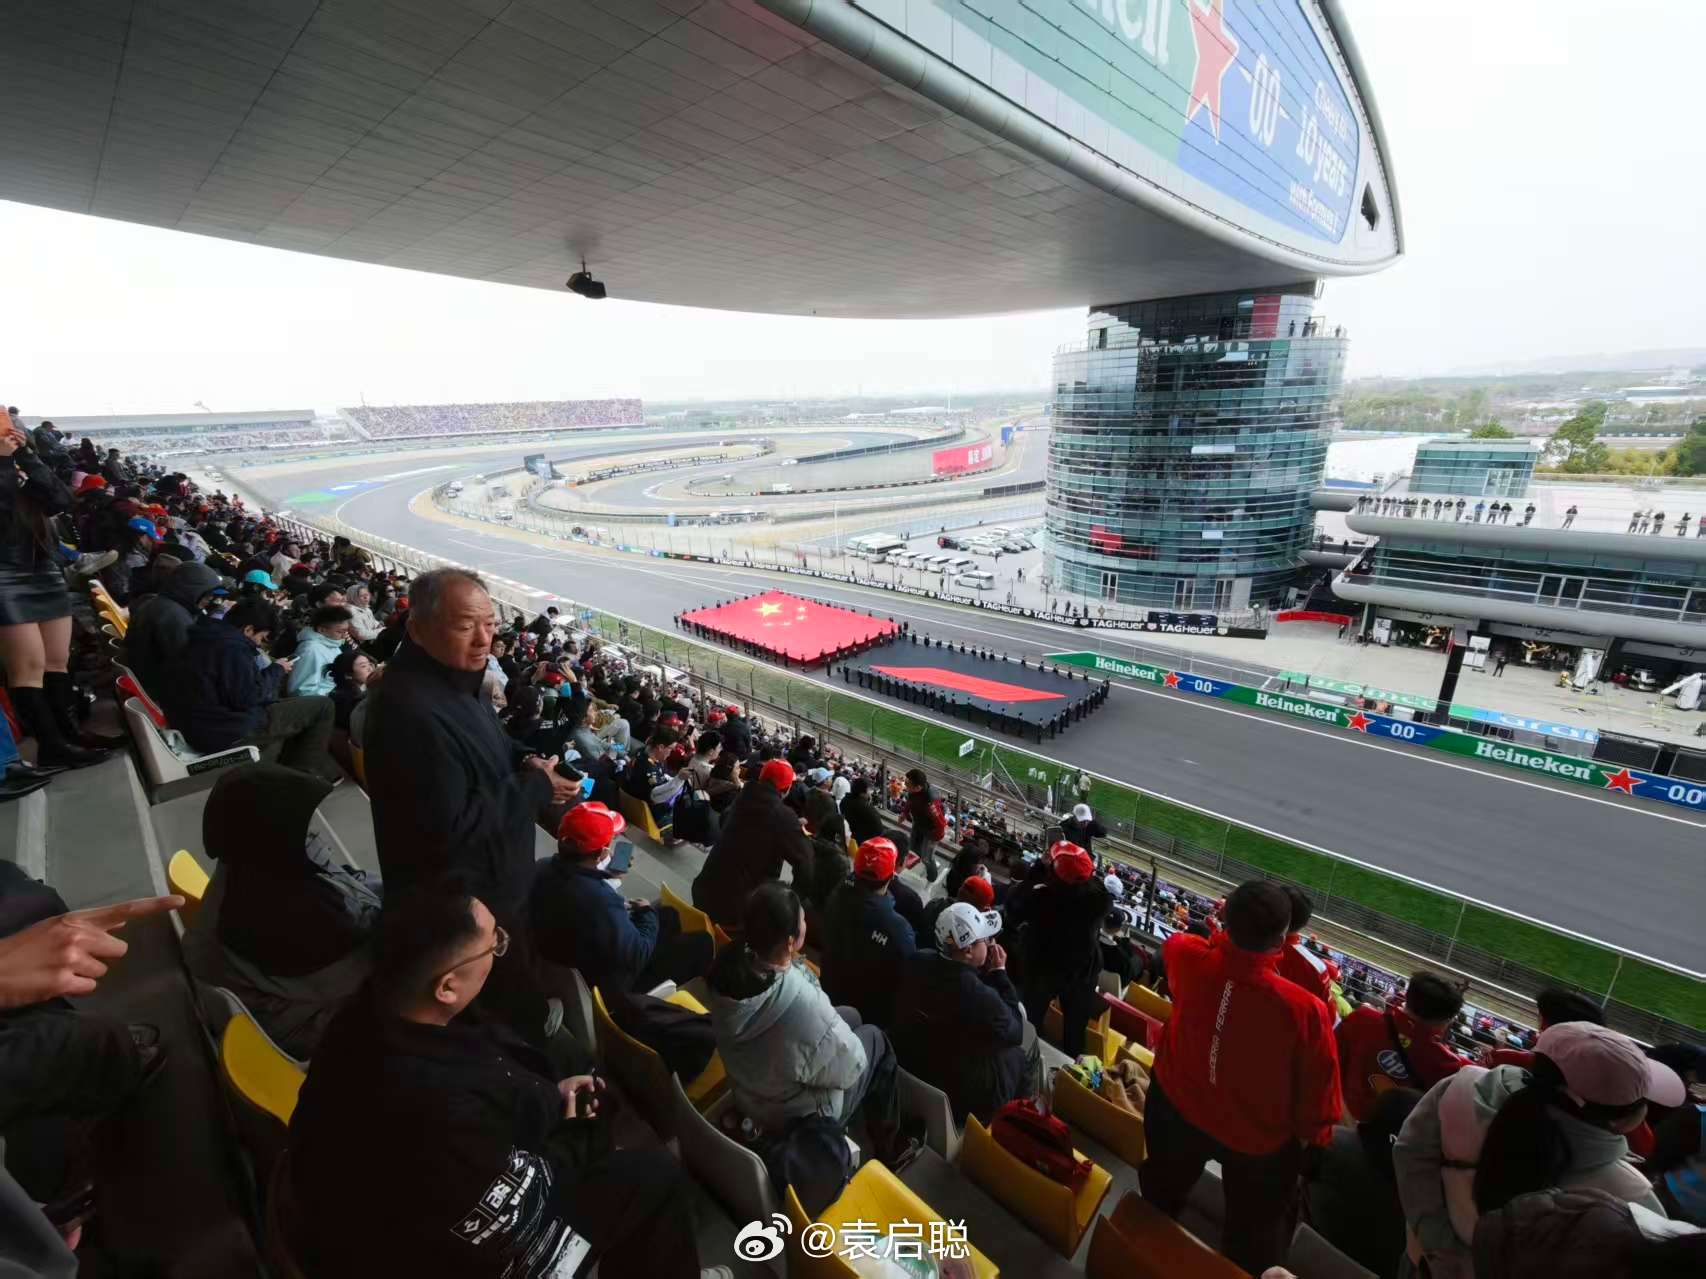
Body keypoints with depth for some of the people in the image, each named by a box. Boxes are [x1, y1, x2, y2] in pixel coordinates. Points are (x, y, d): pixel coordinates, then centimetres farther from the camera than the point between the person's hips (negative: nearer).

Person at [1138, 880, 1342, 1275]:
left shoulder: (1191, 960, -29)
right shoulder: (1304, 1008, -36)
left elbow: (1175, 941, -2)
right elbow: (1318, 1086, -20)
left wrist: (1232, 936, 11)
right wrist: (1312, 1132, 1)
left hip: (1177, 1109, 4)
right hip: (1258, 1137, -3)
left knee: (1159, 1204, 33)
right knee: (1254, 1234, 28)